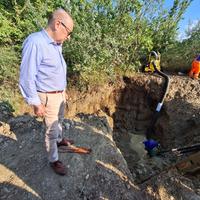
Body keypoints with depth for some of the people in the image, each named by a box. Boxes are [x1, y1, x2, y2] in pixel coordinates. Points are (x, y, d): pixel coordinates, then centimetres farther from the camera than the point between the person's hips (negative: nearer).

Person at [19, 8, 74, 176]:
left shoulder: (57, 44, 5)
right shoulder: (35, 42, -22)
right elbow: (27, 77, -21)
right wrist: (36, 103, -18)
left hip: (60, 94, 8)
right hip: (49, 97, -8)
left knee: (59, 121, 26)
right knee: (51, 129, 7)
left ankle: (59, 140, 52)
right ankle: (53, 160, 29)